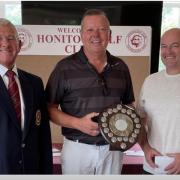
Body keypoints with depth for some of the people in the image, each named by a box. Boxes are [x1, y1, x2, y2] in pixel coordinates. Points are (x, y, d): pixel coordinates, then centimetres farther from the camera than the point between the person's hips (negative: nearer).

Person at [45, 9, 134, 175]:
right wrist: (77, 123, -18)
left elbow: (128, 104, 14)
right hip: (77, 149, -3)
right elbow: (49, 108, -5)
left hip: (113, 148, 3)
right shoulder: (65, 67, -7)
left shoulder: (121, 67, 4)